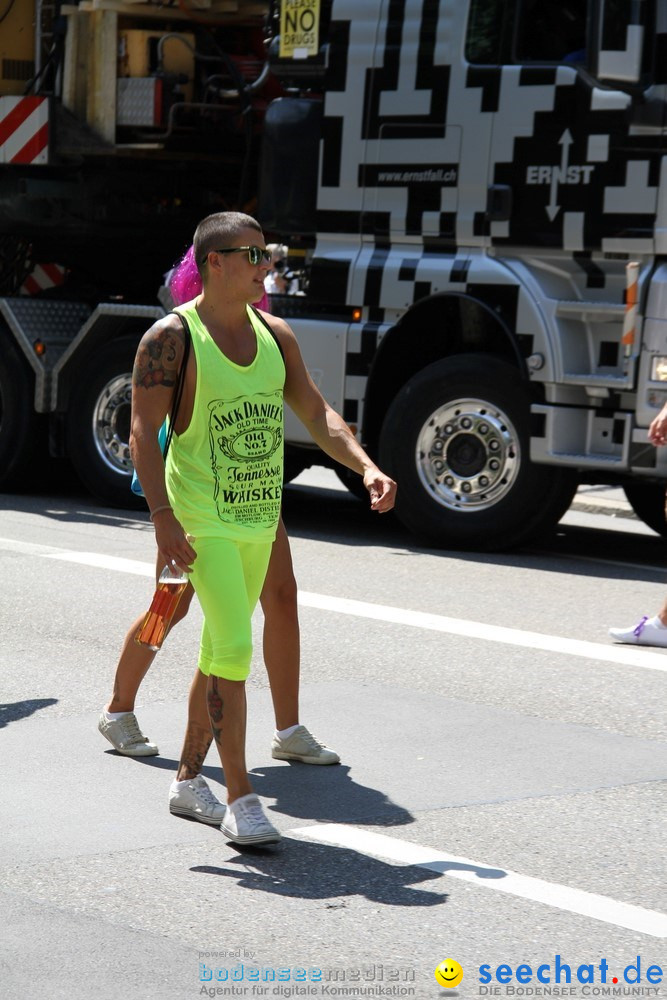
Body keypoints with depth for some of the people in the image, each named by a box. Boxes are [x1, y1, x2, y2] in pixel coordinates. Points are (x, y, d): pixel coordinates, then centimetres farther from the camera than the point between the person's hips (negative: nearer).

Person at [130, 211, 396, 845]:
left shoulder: (275, 335, 9)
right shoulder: (171, 337, -10)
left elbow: (317, 415, 11)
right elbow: (143, 430, -13)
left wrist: (366, 468, -6)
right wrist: (163, 516, -23)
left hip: (258, 517, 7)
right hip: (202, 518, -7)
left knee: (219, 652, 15)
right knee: (234, 649, -16)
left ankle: (189, 780, 28)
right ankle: (240, 799, -12)